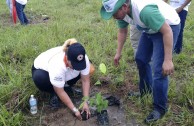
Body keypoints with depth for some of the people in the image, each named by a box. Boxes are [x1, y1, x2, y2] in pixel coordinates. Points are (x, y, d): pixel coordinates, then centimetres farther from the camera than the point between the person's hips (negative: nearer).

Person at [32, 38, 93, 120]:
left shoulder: (83, 59, -30)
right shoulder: (57, 65, -43)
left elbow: (85, 80, -19)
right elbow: (60, 92, -33)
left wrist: (85, 103, -23)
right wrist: (74, 110, -29)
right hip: (42, 69, -4)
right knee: (40, 78, -37)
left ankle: (66, 87, 3)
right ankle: (53, 94, -7)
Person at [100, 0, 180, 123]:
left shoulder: (145, 10, -39)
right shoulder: (122, 11, -13)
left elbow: (167, 31, -33)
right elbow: (122, 31, 5)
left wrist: (168, 60, -33)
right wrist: (118, 53, 7)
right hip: (150, 28, 8)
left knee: (158, 70, -12)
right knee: (141, 59, 15)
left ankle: (160, 108, 4)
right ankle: (146, 89, 37)